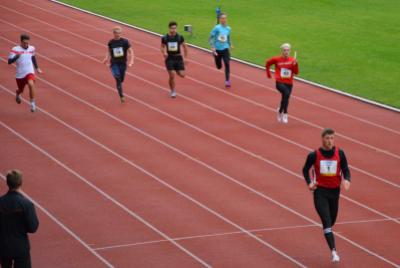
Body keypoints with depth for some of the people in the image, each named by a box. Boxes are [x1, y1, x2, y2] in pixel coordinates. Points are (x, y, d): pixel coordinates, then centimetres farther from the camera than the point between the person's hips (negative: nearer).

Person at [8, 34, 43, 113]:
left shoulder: (31, 48, 0)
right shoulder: (15, 49, -12)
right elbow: (9, 61, -20)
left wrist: (37, 68, 23)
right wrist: (16, 57, -38)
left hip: (30, 72, 0)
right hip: (20, 74, 0)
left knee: (31, 84, -30)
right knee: (21, 90, 17)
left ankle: (32, 103, -18)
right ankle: (18, 94, 58)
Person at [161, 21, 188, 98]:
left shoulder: (180, 37, -4)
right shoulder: (165, 38, -5)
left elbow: (184, 46, 7)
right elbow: (162, 47, 9)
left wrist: (185, 58, 7)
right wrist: (164, 52, -13)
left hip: (178, 57, 1)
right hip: (169, 58, -1)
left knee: (182, 75, -5)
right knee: (172, 76, -7)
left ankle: (177, 71, 32)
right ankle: (173, 91, 11)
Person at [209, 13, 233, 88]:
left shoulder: (228, 28, 2)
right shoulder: (216, 28, -12)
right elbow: (210, 38, -11)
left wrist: (230, 45, 5)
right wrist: (212, 47, -21)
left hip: (225, 49, 2)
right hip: (217, 50, -2)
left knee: (227, 64, -17)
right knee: (219, 66, 9)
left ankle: (227, 81, -12)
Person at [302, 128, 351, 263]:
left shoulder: (340, 153, -3)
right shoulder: (314, 155, -8)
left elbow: (345, 170, 2)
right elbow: (305, 170, 6)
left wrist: (346, 180, -19)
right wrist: (309, 183, -9)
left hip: (334, 191, 3)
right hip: (320, 191, -3)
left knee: (332, 220, 18)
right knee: (327, 222, -13)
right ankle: (334, 252, -18)